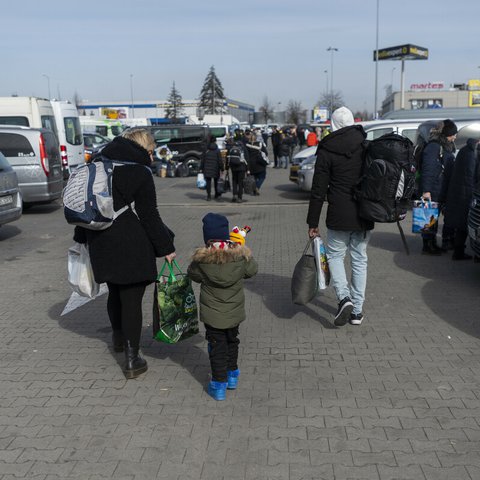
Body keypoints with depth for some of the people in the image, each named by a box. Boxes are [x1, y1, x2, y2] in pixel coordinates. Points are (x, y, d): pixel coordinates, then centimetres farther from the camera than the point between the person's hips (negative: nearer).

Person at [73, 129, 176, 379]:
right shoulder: (140, 172, -11)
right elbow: (149, 216, -12)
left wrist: (82, 237, 23)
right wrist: (166, 247, -5)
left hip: (101, 244, 7)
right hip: (132, 247, -6)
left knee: (115, 293, 24)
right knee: (132, 299, 2)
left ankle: (118, 338, 46)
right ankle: (132, 359, 8)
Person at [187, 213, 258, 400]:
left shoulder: (201, 260, -20)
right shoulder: (241, 256, -16)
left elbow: (192, 274, -1)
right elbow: (252, 270, 2)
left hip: (212, 315, -2)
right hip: (234, 313, 2)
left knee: (217, 346, 10)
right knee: (232, 341, 23)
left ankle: (219, 384, 13)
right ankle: (232, 375, 38)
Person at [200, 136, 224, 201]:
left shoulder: (206, 150, 0)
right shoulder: (217, 150, -7)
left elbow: (203, 160, 3)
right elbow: (220, 160, -7)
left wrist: (201, 168, 9)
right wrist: (222, 168, -1)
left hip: (207, 169, 1)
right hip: (215, 169, -1)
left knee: (208, 182, 5)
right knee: (216, 182, 15)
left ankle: (209, 196, 1)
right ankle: (217, 195, 24)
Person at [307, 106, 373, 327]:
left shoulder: (326, 151, -6)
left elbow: (318, 191, -7)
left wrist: (312, 222, -2)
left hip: (339, 217, -3)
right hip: (365, 216, 3)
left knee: (335, 255, 14)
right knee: (360, 259, 12)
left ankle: (344, 297, -6)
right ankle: (357, 310, 17)